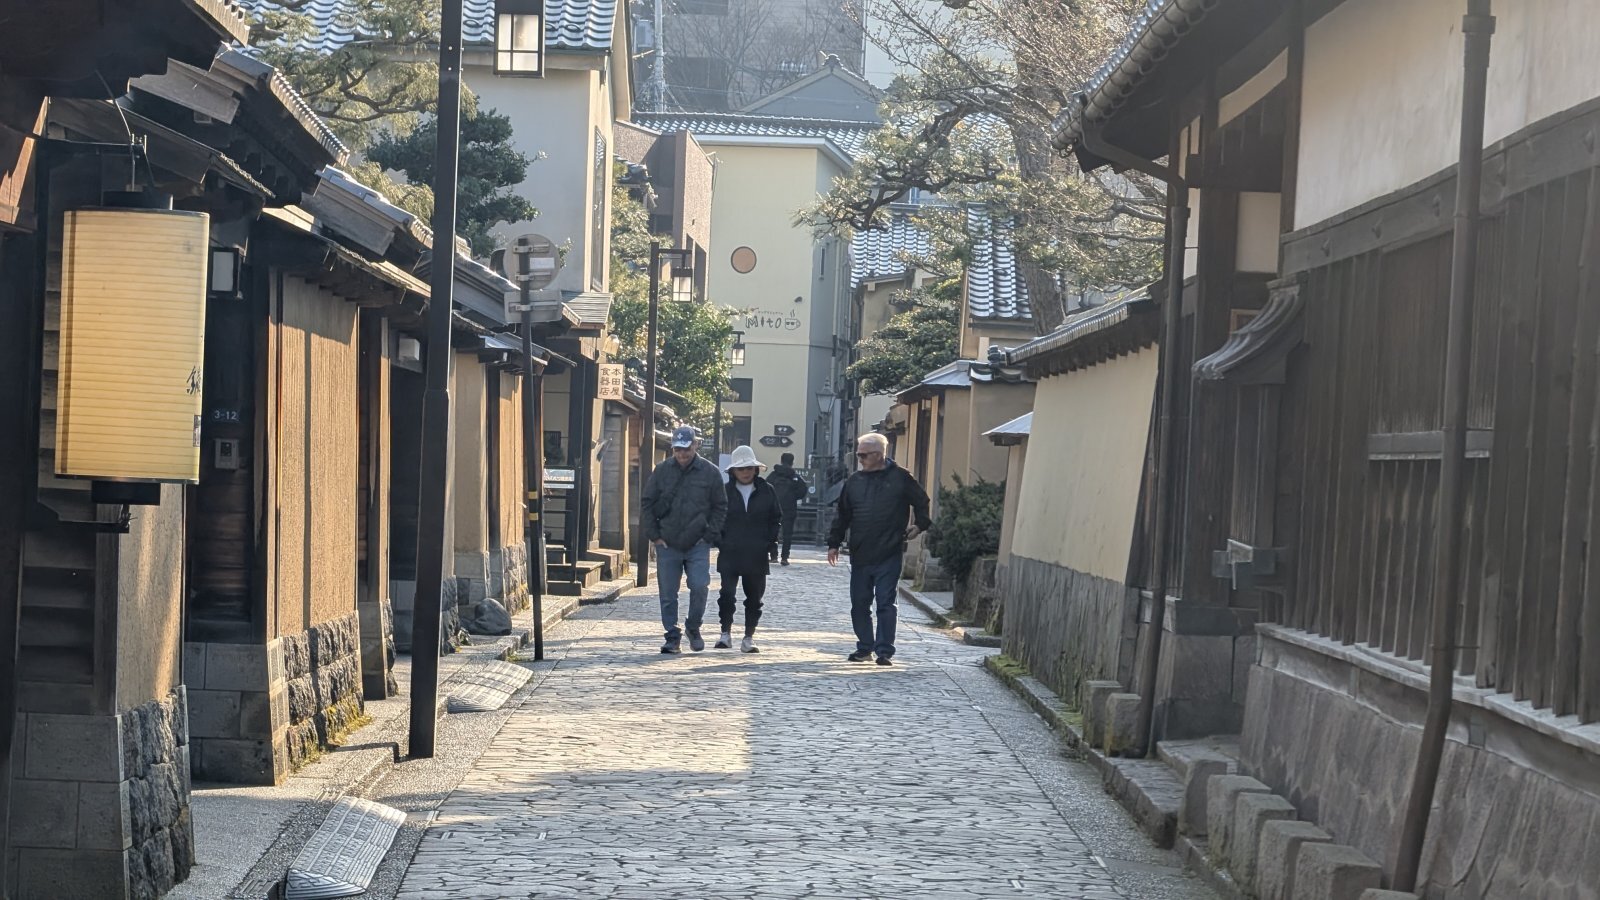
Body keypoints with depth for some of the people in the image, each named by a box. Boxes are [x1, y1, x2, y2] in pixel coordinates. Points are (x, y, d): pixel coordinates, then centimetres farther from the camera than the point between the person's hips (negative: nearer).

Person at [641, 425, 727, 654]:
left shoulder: (709, 472, 0)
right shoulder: (662, 470, 3)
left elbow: (720, 507, 7)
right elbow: (646, 503, 9)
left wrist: (709, 535, -2)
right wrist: (654, 535, 2)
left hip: (698, 544, -1)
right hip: (667, 545, 2)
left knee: (699, 587, -11)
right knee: (667, 594, 3)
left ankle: (693, 627, 13)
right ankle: (672, 636, 13)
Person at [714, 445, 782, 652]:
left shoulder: (767, 491, 5)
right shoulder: (725, 491, 2)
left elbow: (776, 519, 10)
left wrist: (771, 542, 1)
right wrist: (719, 541, -2)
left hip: (756, 555, 1)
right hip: (729, 554, -1)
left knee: (754, 598, 8)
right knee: (727, 594, -10)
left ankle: (749, 638, 18)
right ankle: (726, 633, 3)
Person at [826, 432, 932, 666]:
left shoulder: (900, 478, -2)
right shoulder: (854, 481, 8)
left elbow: (921, 502, 11)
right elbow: (842, 515, 12)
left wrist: (920, 525, 4)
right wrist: (834, 543, 10)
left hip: (889, 555, -4)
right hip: (860, 555, 4)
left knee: (886, 603, -3)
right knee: (859, 603, 8)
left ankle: (885, 650, 1)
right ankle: (865, 647, 20)